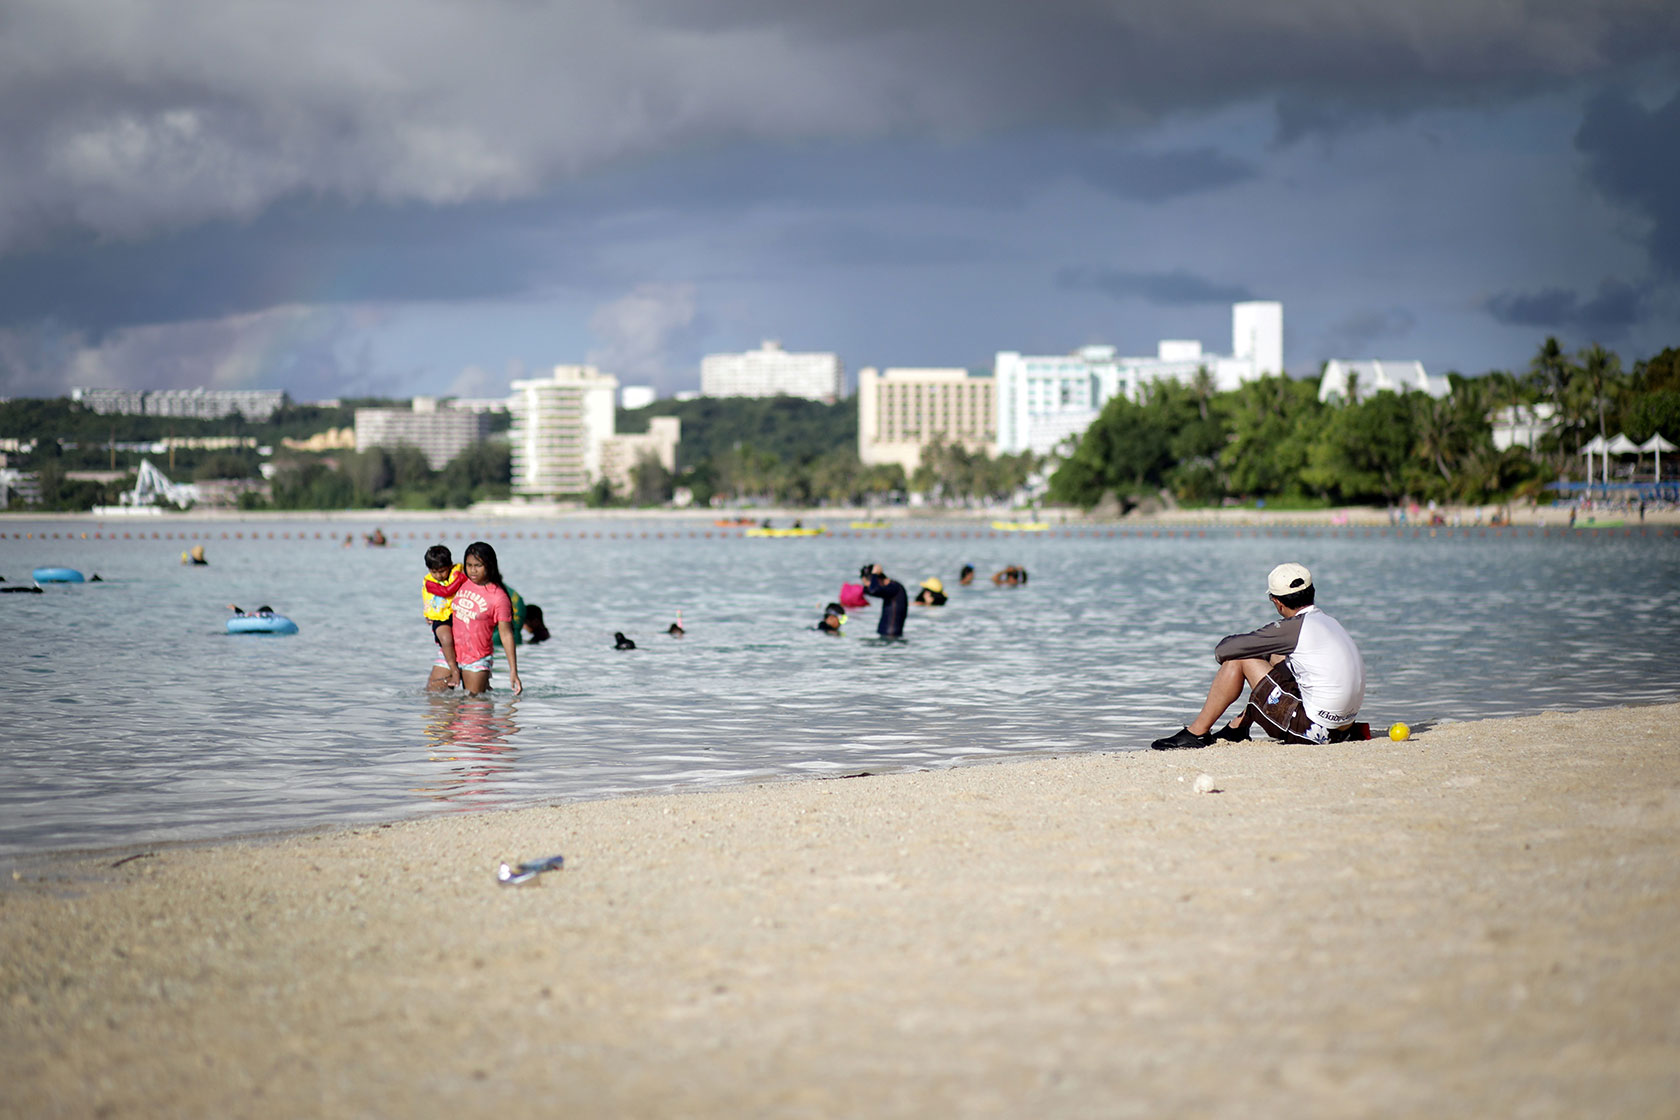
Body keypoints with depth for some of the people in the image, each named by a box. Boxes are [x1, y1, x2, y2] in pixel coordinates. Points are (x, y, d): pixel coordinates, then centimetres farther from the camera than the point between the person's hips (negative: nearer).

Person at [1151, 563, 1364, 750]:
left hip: (1314, 732, -9)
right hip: (1341, 730, 9)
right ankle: (1238, 728, 34)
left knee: (1238, 659, -2)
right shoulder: (1329, 623, 12)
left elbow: (1223, 651, -9)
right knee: (1276, 657, 26)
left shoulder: (1295, 627, -13)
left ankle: (1197, 733, 9)